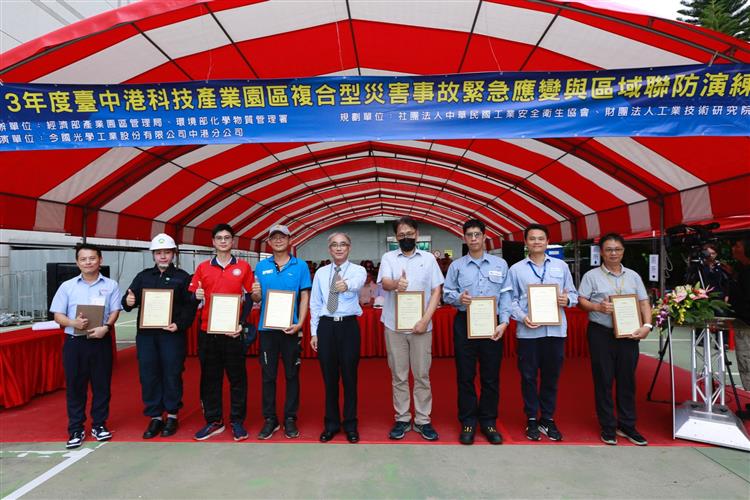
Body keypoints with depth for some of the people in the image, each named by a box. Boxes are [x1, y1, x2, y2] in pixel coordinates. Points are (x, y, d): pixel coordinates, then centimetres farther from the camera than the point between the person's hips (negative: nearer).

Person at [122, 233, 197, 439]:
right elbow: (129, 301, 11)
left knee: (172, 375, 2)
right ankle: (155, 417, 18)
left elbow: (191, 306, -3)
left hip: (172, 333, -3)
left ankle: (172, 415, 17)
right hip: (146, 333, 3)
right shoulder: (143, 276, 15)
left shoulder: (182, 277, 4)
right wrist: (128, 302, -12)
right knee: (148, 375, 6)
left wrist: (179, 324, -17)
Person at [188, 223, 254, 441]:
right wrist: (196, 296, -13)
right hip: (207, 332, 2)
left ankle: (238, 422, 16)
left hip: (233, 332, -2)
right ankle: (213, 421, 21)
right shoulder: (203, 267, 7)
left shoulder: (243, 267, 3)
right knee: (210, 378, 9)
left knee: (237, 377, 4)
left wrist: (242, 323, -8)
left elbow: (250, 298, 3)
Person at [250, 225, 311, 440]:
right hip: (267, 327, 2)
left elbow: (304, 297, -1)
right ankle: (269, 419, 20)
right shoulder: (261, 266, 7)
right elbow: (257, 298, 9)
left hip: (291, 328, -1)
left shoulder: (300, 266, 1)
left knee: (292, 375, 7)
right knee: (268, 375, 8)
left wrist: (299, 323, -13)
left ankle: (290, 418, 19)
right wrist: (255, 293, -15)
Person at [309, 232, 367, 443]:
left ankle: (350, 424, 21)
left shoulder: (358, 270, -1)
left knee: (349, 377, 5)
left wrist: (346, 284, -50)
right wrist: (314, 333, 5)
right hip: (326, 326, 3)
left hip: (349, 325, -2)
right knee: (329, 377, 9)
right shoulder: (320, 273, 8)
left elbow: (357, 283, -27)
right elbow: (315, 304, 10)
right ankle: (331, 423, 25)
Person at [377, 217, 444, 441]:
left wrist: (425, 319, -10)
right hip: (394, 326, 0)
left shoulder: (428, 258, 5)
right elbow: (384, 283, -13)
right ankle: (402, 420, 19)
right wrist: (396, 284, -38)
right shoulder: (388, 258, 4)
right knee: (398, 376, 8)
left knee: (422, 375, 6)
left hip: (421, 326, 0)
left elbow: (436, 290, 2)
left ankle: (423, 420, 18)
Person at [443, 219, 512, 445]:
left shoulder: (500, 264, 7)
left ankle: (488, 422, 21)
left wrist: (504, 322, -7)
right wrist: (458, 298, -18)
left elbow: (506, 296, 3)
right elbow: (446, 293, 4)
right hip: (465, 323, 0)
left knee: (491, 376, 6)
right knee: (465, 375, 5)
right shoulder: (456, 266, 6)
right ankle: (468, 422, 18)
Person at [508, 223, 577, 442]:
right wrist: (522, 317, -13)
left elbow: (573, 294, 13)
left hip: (555, 330, 2)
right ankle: (531, 420, 20)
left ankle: (547, 419, 24)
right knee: (529, 377, 6)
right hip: (528, 331, -1)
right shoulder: (516, 269, 6)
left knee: (551, 376, 9)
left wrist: (568, 299, -9)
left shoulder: (561, 266, 11)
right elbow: (511, 299, 2)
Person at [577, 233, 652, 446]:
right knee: (603, 380, 3)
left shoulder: (633, 276, 12)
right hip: (601, 333, -3)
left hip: (629, 334, 3)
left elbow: (644, 302, 10)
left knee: (627, 380, 9)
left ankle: (627, 426, 21)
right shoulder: (592, 275, 2)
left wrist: (647, 325, -4)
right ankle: (607, 427, 14)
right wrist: (597, 306, -21)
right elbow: (581, 301, -2)